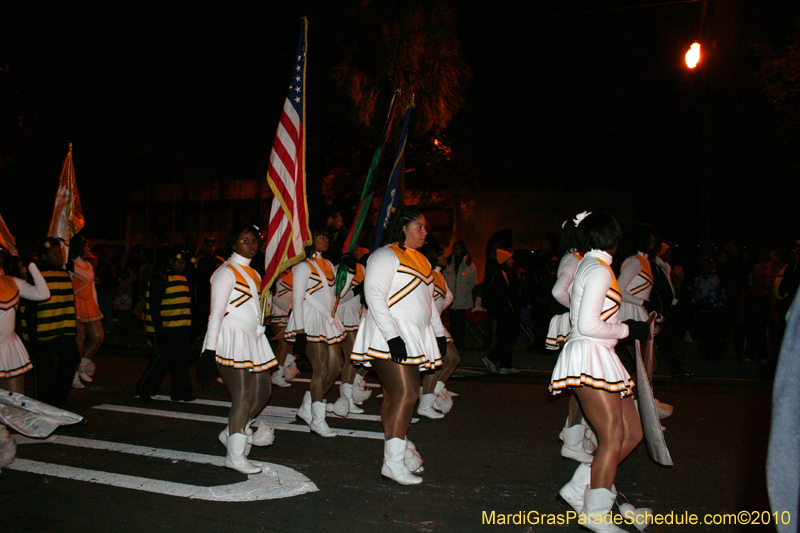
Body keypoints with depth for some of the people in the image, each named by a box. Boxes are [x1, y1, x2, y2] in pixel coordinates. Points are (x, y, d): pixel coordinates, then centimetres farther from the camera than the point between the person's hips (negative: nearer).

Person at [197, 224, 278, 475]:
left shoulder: (253, 273, 18)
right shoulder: (226, 273, -8)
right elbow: (216, 313, -13)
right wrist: (209, 350, -17)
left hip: (253, 339, 9)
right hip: (232, 341, -9)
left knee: (263, 390, 10)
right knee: (243, 397, -9)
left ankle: (233, 432, 27)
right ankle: (235, 455, 1)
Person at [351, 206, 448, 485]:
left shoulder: (421, 260, 21)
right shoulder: (385, 256, -7)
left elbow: (428, 299, 28)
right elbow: (374, 295, -16)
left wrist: (439, 333, 22)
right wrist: (392, 337, -22)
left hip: (414, 337, 8)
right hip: (390, 339, -8)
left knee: (396, 395, 8)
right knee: (406, 393, -14)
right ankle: (393, 462, -10)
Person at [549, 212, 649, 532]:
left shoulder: (590, 266, 19)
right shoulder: (599, 270, -11)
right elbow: (587, 325, -18)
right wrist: (627, 330, -6)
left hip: (601, 358, 10)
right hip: (589, 357, -10)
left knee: (632, 433, 9)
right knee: (612, 439, -10)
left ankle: (577, 491, 14)